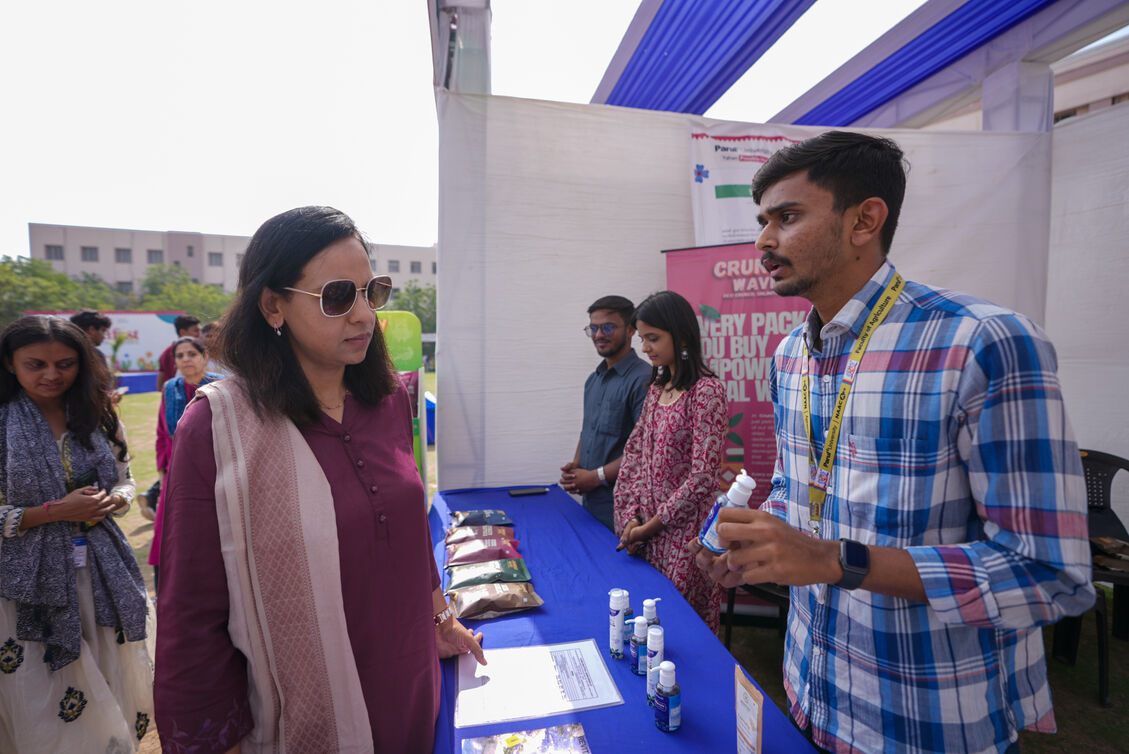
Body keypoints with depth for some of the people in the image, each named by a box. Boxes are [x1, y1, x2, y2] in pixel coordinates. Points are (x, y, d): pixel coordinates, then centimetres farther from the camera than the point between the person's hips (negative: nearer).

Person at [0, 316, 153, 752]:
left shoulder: (100, 420, 3)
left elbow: (125, 482, 12)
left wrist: (111, 501, -8)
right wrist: (56, 511, -18)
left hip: (102, 575, 4)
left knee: (111, 693, 14)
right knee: (46, 714, 9)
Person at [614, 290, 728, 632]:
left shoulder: (706, 391, -14)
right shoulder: (657, 387, 9)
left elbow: (702, 476, -17)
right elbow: (634, 454, 9)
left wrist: (653, 524, -11)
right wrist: (632, 516, -2)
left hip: (685, 528, -6)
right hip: (646, 528, 7)